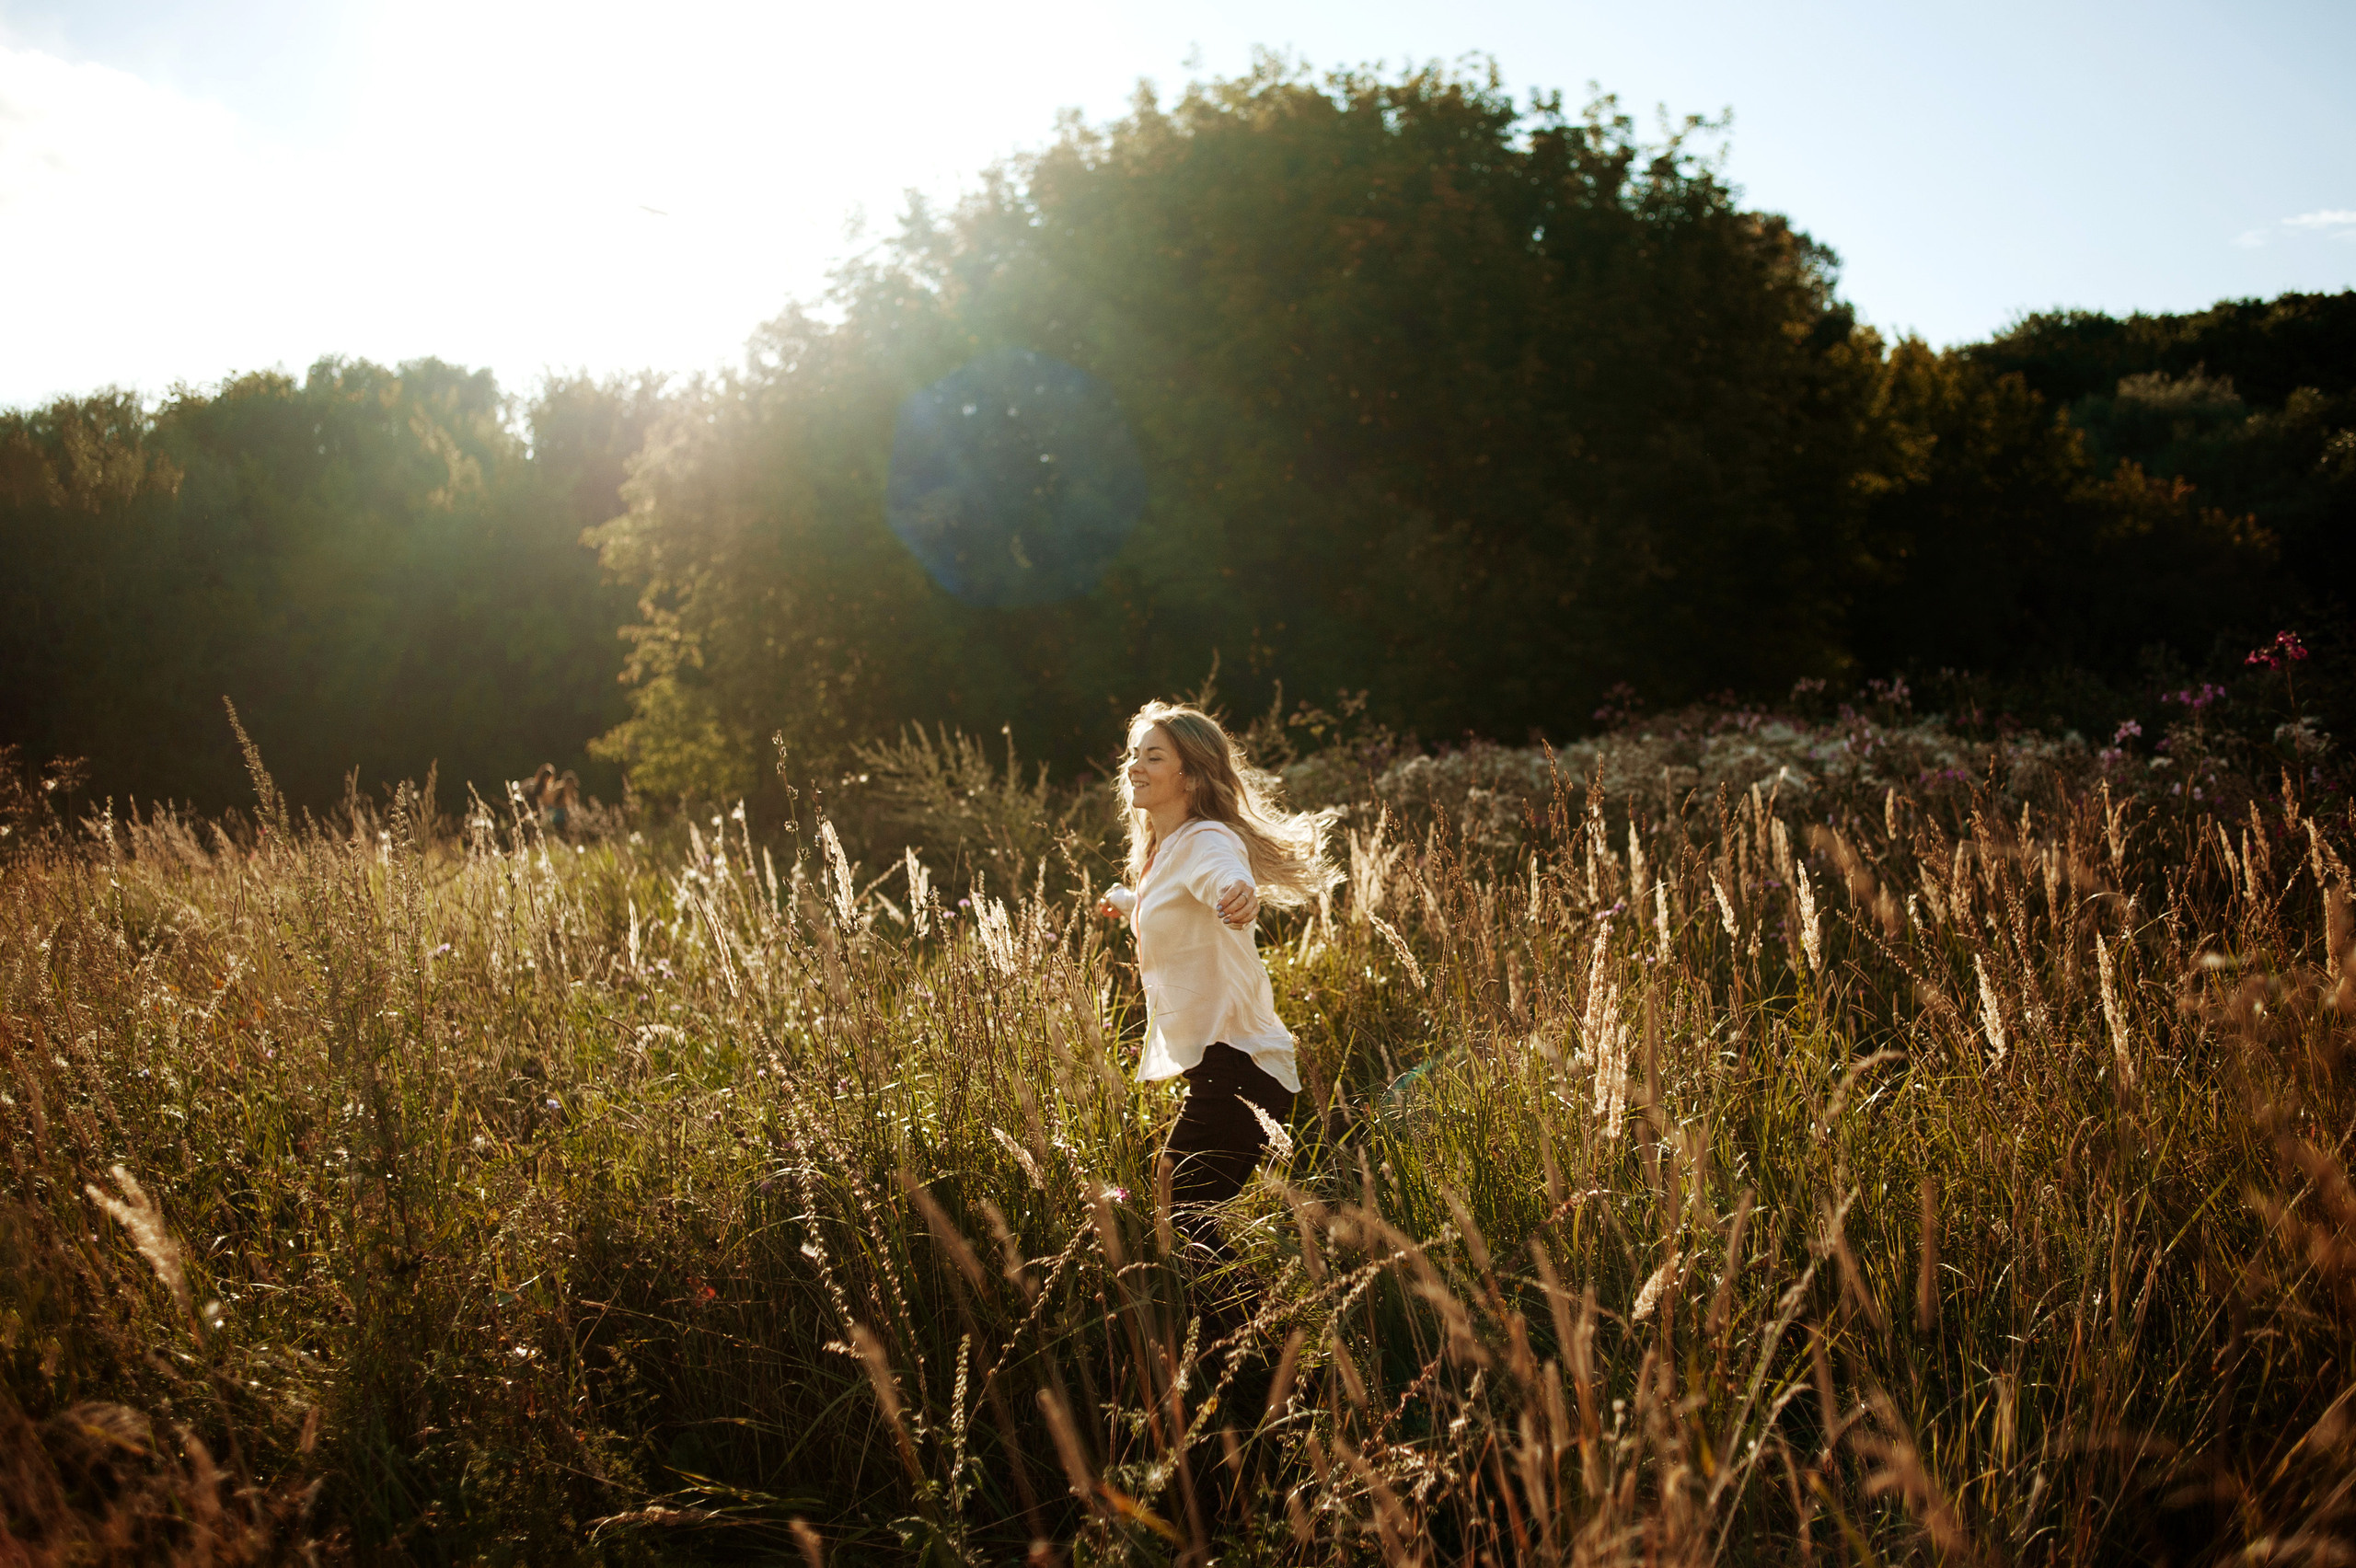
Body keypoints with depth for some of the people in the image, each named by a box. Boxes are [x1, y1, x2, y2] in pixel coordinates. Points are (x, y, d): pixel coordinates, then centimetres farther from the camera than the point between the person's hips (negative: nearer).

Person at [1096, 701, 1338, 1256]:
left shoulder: (1209, 841, -15)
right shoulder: (1162, 853, 15)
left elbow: (1226, 878, -41)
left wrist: (1239, 896, -63)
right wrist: (1125, 900, 56)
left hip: (1235, 1060, -10)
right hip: (1210, 1060, 10)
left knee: (1183, 1219, -13)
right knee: (1170, 1191, 16)